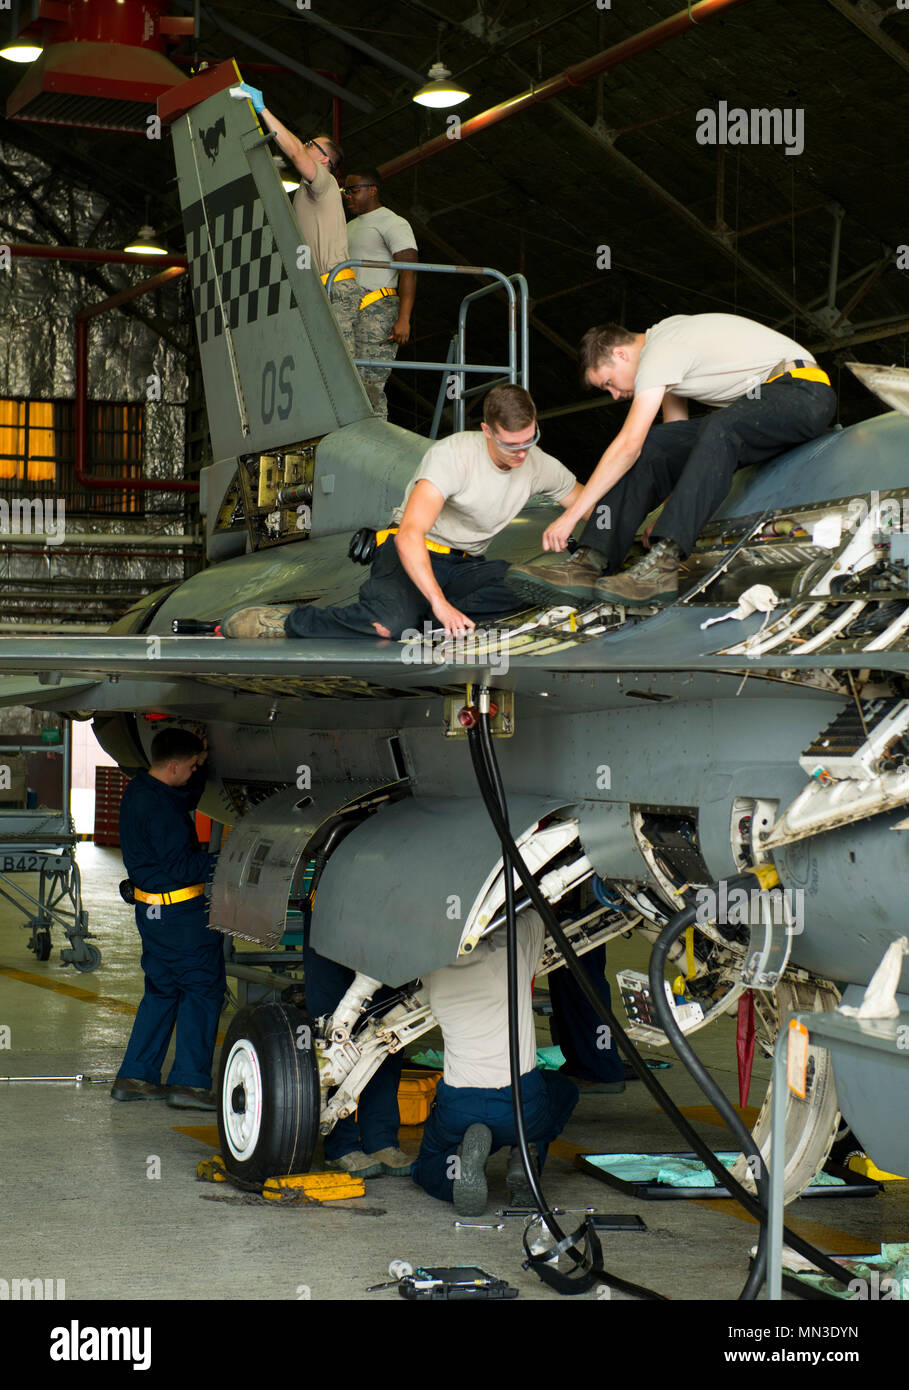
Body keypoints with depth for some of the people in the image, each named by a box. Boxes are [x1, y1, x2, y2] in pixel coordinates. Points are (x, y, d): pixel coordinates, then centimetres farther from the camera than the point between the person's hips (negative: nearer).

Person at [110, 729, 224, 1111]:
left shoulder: (138, 790, 9)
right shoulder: (161, 808, -23)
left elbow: (189, 796, 26)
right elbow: (181, 867, -23)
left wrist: (201, 762, 13)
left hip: (152, 909, 10)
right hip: (181, 913, -10)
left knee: (162, 989, 17)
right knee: (203, 988, -2)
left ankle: (134, 1076, 18)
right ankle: (189, 1082, -2)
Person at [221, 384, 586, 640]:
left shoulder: (539, 465, -3)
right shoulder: (453, 455, -22)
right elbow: (410, 534, -33)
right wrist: (440, 603, -43)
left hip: (467, 565, 6)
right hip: (413, 554, -6)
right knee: (389, 623, -38)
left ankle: (420, 618, -22)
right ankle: (280, 623, -17)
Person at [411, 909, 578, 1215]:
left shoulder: (432, 972, 1)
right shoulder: (511, 946, -5)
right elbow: (543, 912, 17)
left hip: (456, 1110, 1)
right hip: (522, 1104, -1)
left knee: (427, 1168, 31)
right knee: (563, 1089, 36)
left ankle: (462, 1157, -6)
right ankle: (526, 1157, 6)